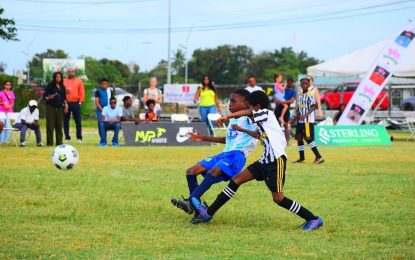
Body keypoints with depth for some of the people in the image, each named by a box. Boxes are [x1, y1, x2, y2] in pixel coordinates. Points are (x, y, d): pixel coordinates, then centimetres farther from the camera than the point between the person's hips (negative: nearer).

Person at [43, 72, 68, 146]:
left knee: (59, 126, 4)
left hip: (60, 108, 5)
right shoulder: (50, 85, 0)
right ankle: (49, 142, -3)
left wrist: (65, 104, 8)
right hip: (51, 107, -4)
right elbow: (44, 96, -2)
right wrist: (49, 98, -21)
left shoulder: (62, 87, 14)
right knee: (50, 125, -6)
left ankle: (59, 142, 10)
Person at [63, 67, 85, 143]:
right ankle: (67, 137, 8)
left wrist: (80, 101, -3)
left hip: (76, 103, -1)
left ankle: (79, 137, 3)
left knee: (78, 121, -2)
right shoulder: (63, 81, 11)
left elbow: (82, 91, 5)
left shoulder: (78, 81, 11)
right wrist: (64, 91, -15)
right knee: (66, 121, 2)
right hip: (66, 103, 1)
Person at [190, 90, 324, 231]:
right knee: (236, 180, 8)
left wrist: (227, 116, -27)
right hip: (266, 161, 10)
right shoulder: (262, 122, 19)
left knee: (278, 198, -9)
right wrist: (242, 130, 46)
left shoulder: (266, 114, -6)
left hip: (276, 160, -10)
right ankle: (208, 212, 12)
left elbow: (247, 113, -24)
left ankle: (314, 219, 0)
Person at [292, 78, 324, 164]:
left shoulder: (309, 94, -9)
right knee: (299, 138, 9)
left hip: (308, 120, -9)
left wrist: (305, 115, -28)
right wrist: (295, 118, 25)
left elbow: (313, 107, -17)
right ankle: (301, 158, 17)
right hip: (300, 121, 9)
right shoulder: (300, 95, 16)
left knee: (308, 138, -13)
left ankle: (319, 157, -13)